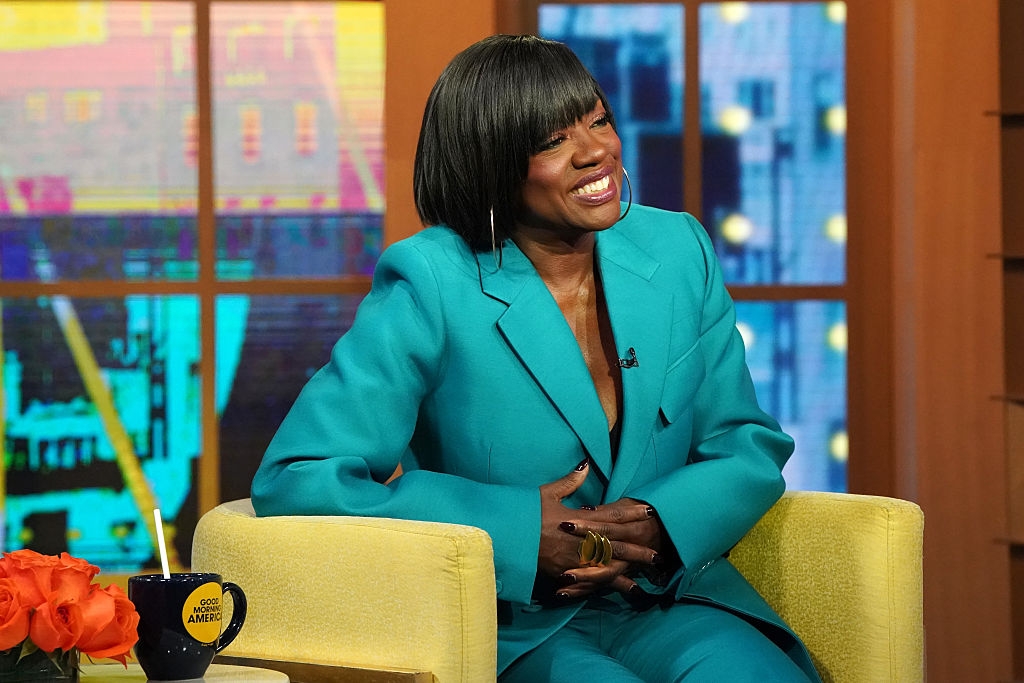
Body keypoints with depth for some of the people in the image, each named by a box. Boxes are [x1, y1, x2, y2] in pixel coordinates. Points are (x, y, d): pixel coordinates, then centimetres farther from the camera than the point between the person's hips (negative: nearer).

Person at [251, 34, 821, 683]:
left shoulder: (678, 250, 6)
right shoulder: (430, 283, -10)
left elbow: (750, 444, 12)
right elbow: (293, 481, -14)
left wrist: (660, 526, -11)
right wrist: (521, 534, -18)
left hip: (663, 600, 4)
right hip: (510, 629, -4)